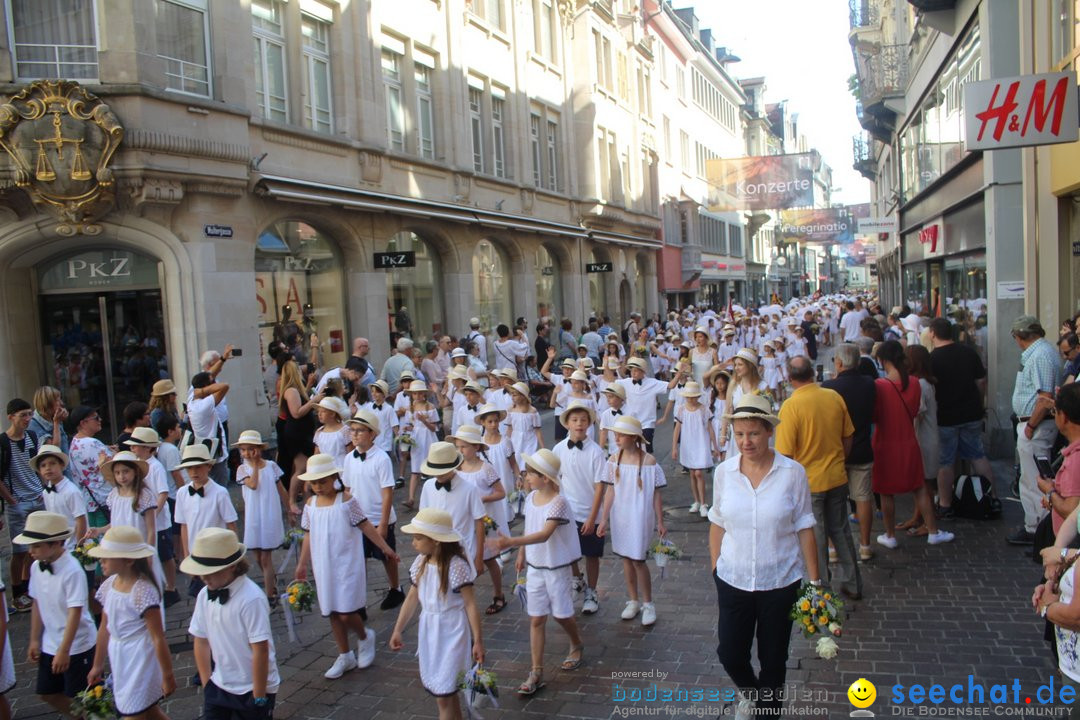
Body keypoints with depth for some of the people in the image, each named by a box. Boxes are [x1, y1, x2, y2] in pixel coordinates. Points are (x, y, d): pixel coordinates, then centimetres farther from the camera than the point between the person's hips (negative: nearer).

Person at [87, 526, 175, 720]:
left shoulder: (143, 591, -22)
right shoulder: (109, 585, 0)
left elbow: (158, 638, -19)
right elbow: (105, 629, 11)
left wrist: (168, 676, -15)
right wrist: (98, 665, 18)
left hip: (139, 663, -7)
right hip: (119, 662, 8)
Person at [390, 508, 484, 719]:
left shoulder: (456, 566, -19)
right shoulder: (421, 563, 1)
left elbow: (470, 605, -16)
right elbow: (412, 599, 10)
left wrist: (478, 640, -15)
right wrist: (398, 630, 11)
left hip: (451, 633, -6)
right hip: (428, 631, 7)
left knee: (444, 695, -2)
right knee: (446, 692, 17)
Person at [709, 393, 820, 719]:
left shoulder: (793, 473, -12)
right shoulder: (724, 472, -5)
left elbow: (804, 530, -5)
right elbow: (717, 525, 4)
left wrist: (814, 581, -4)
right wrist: (714, 571, 6)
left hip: (780, 583, -2)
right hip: (733, 581, 2)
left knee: (773, 659, 13)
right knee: (729, 654, 11)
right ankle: (750, 693, 45)